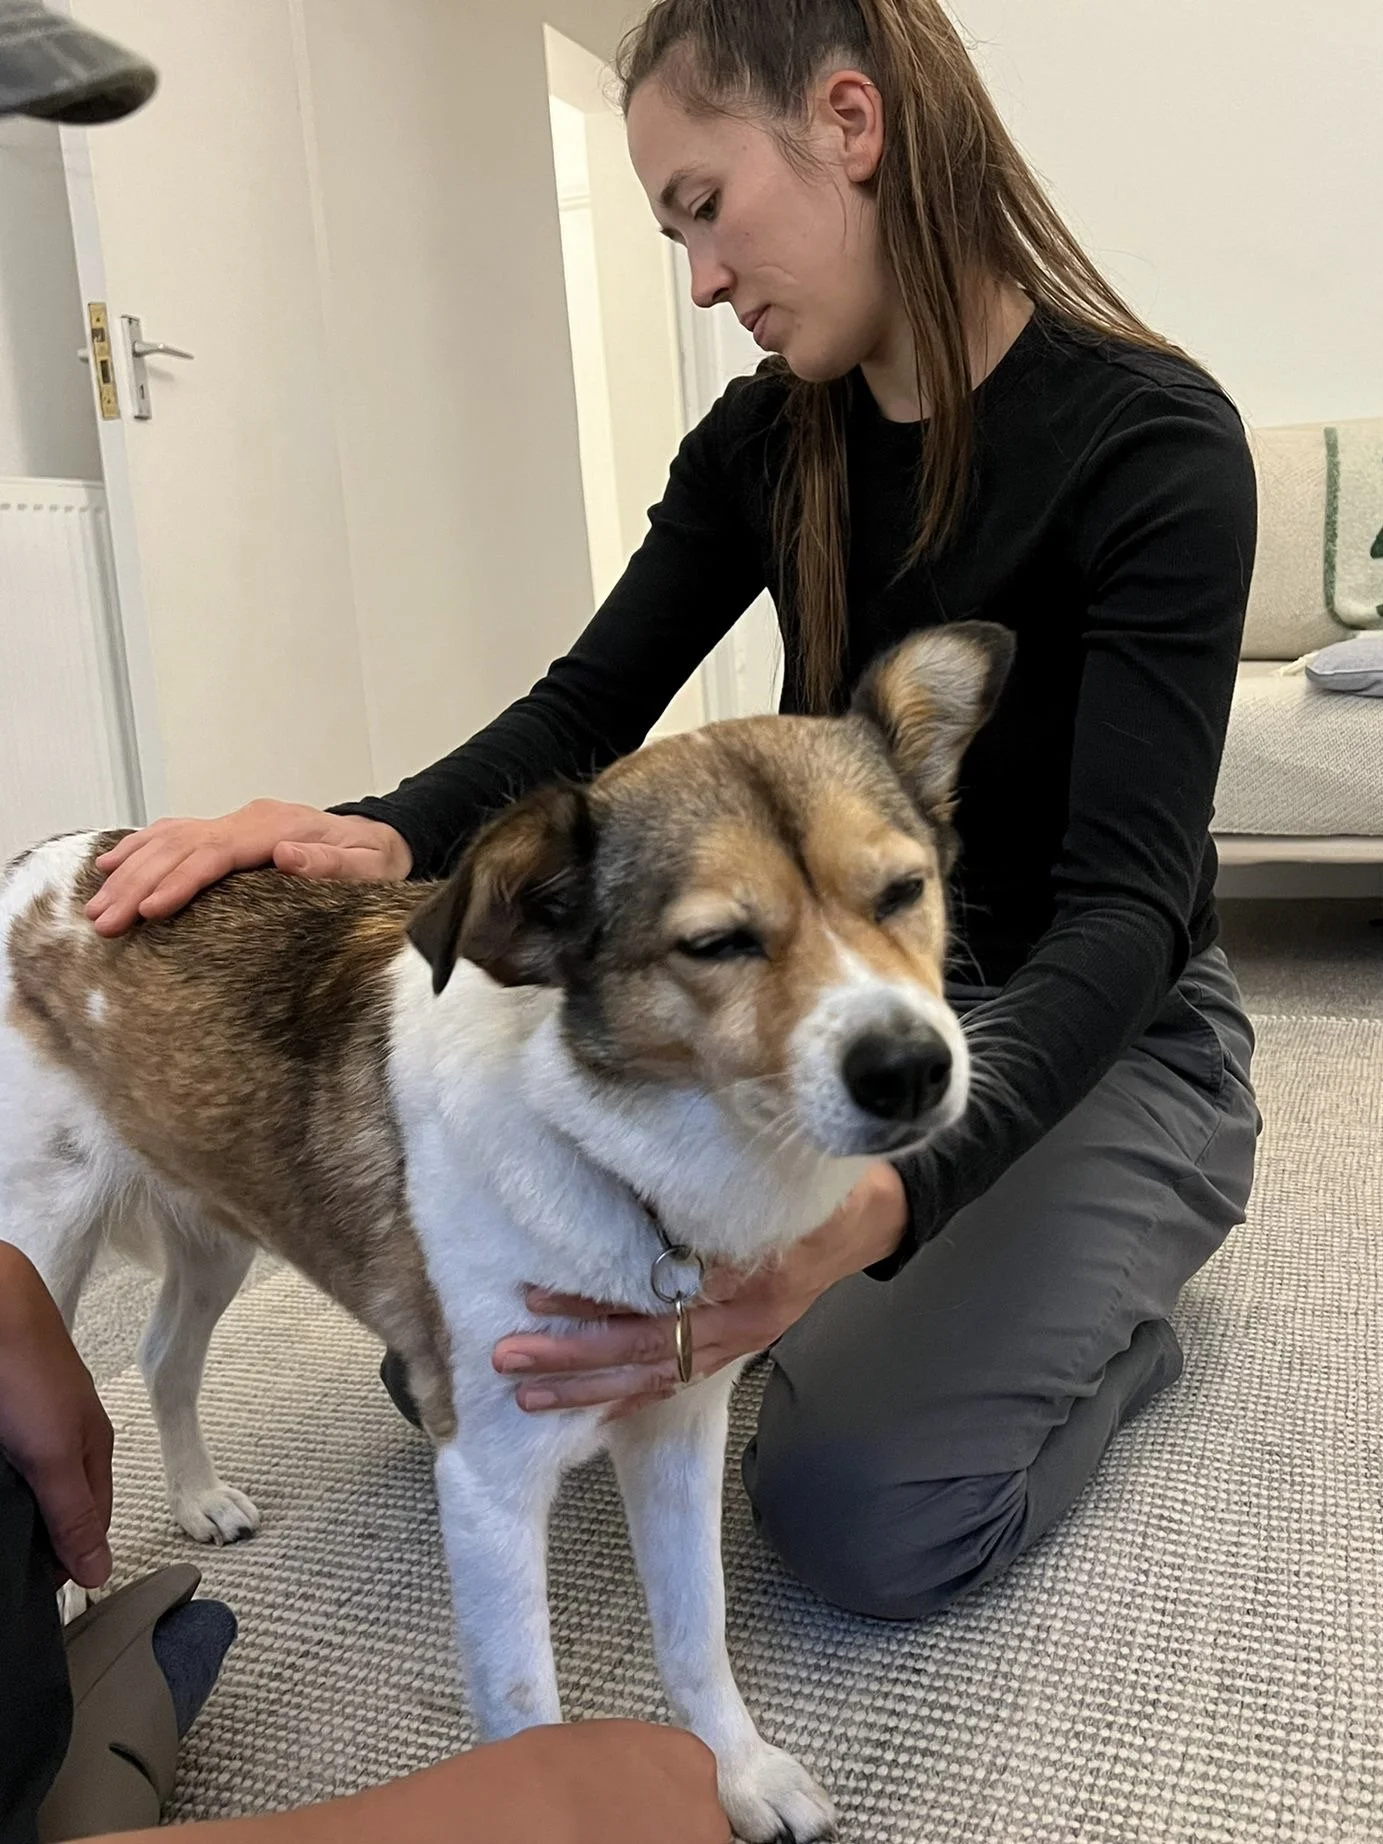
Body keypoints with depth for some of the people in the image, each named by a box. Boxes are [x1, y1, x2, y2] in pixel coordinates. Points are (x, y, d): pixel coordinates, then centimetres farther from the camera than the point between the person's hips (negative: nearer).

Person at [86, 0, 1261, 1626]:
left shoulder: (1149, 440, -20)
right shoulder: (767, 440, -1)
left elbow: (1126, 898, -27)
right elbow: (589, 712, -2)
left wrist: (881, 1202, -45)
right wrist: (388, 838, -25)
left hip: (1102, 1038, -5)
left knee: (864, 1508, -25)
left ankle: (1112, 1314, 5)